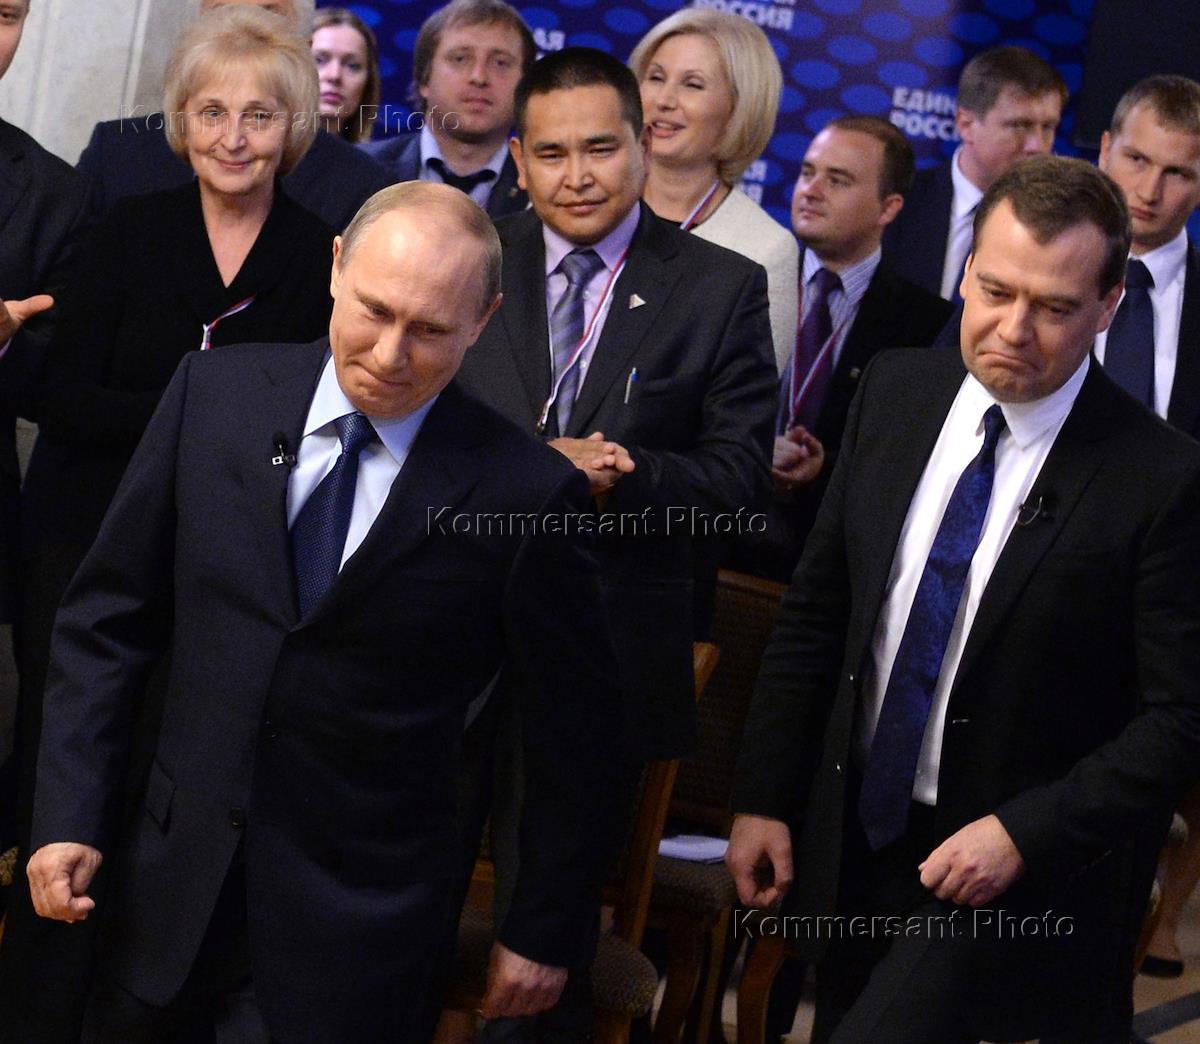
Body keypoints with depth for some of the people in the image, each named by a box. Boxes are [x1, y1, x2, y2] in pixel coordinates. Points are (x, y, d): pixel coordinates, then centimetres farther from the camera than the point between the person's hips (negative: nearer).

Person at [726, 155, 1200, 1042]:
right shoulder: (896, 390, -2)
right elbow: (817, 609, 4)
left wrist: (1026, 833, -20)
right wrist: (766, 796, 4)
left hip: (1024, 873, -5)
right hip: (855, 829, 5)